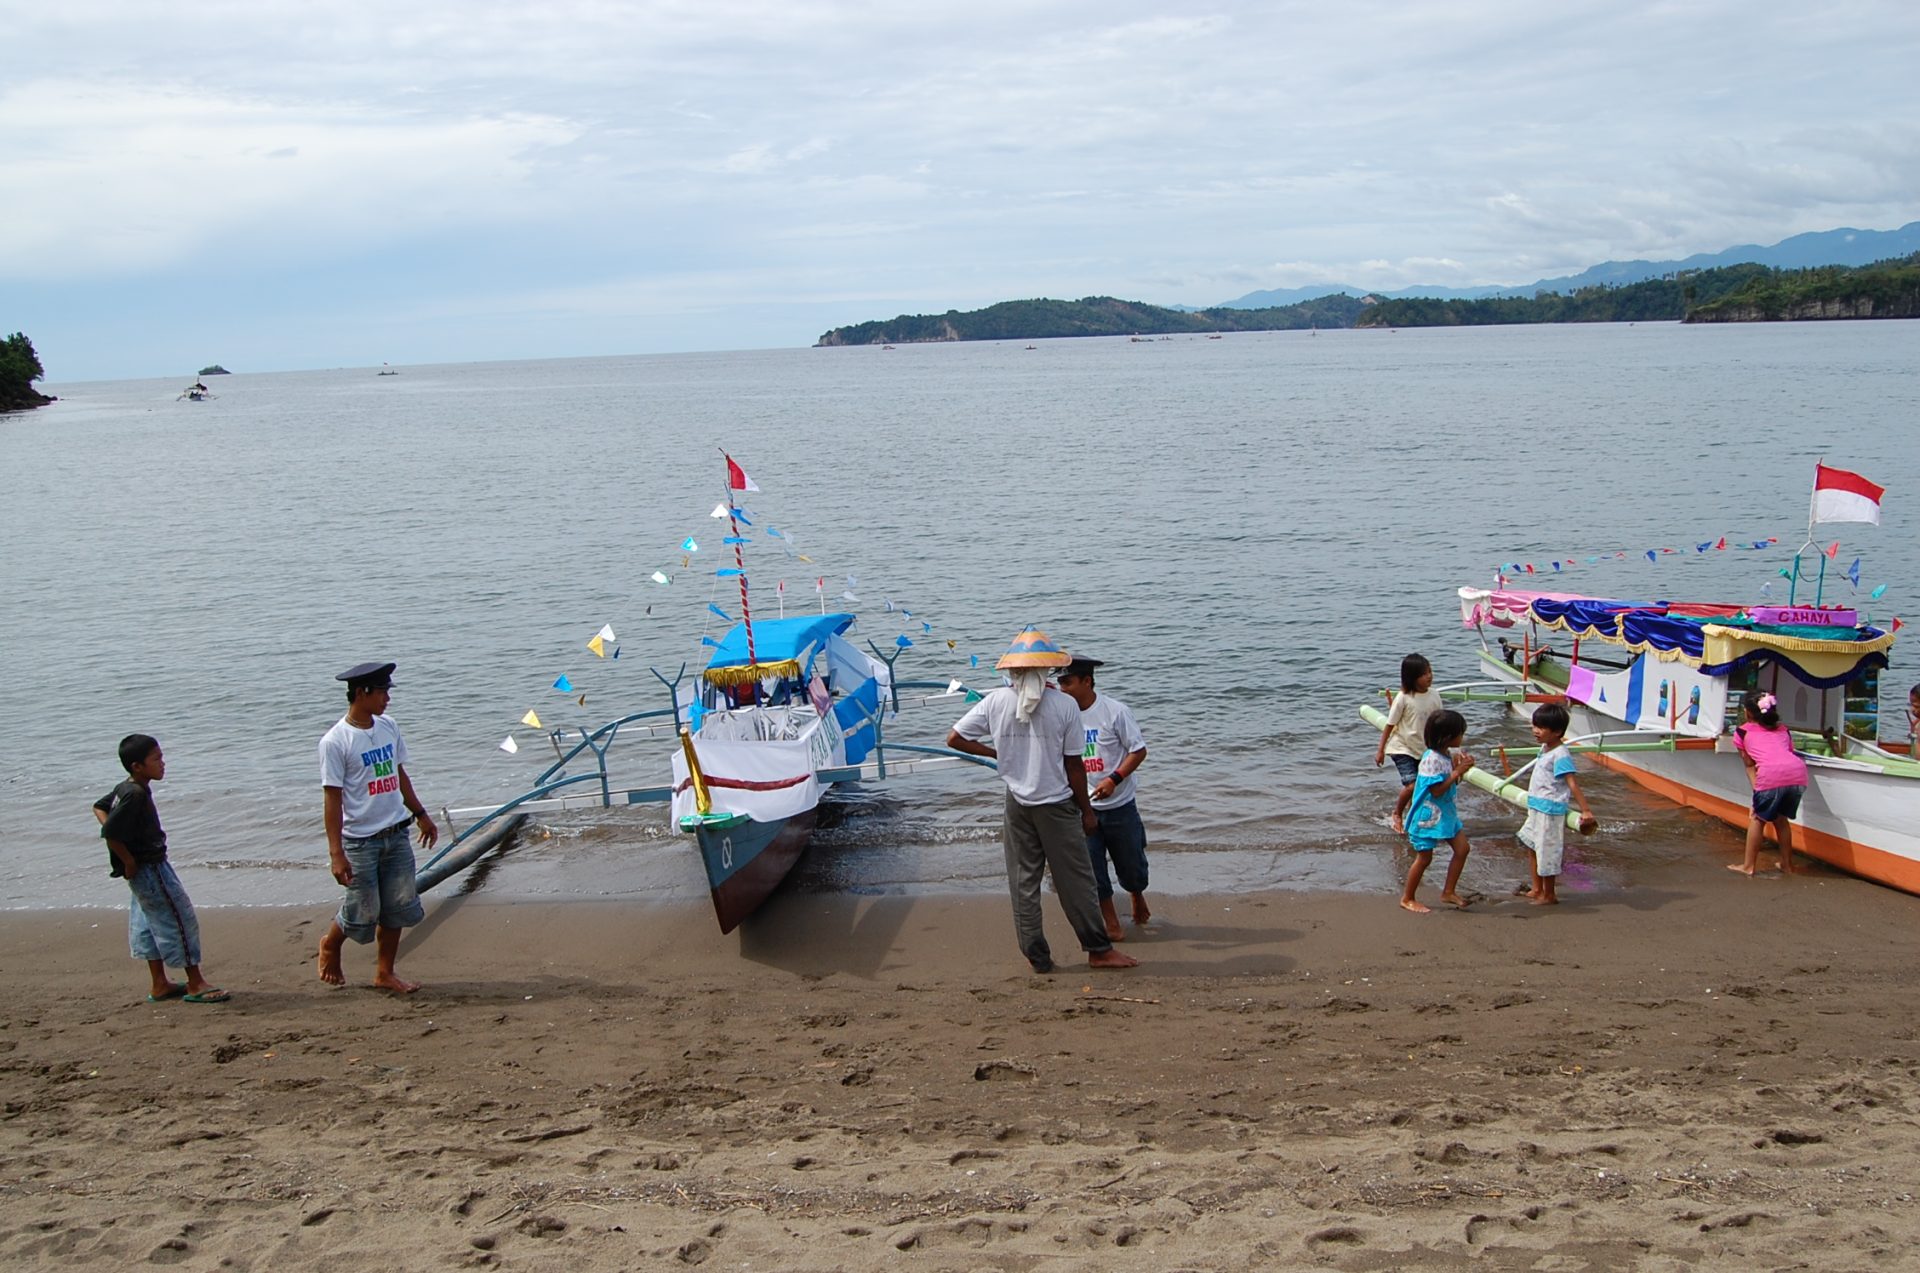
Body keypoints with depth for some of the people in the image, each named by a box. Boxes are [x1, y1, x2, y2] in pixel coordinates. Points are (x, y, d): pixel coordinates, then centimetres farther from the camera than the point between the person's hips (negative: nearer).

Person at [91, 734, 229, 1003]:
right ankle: (196, 984, 4)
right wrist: (129, 862, -18)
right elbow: (109, 834, -30)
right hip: (149, 868, -10)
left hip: (151, 867, 10)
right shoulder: (135, 795, -25)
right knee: (180, 920, -3)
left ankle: (160, 984, 26)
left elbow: (99, 807, 22)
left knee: (149, 923, 16)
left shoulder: (125, 789, 6)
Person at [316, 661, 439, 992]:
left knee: (398, 908, 8)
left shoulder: (389, 728, 5)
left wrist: (420, 814, 22)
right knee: (363, 912, 3)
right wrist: (336, 853, -17)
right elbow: (332, 798, -15)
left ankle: (385, 972, 23)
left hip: (397, 834, 6)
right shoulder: (336, 741, -15)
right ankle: (330, 944, 34)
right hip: (360, 841, -6)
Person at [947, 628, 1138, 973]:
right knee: (1075, 880, 8)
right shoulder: (1064, 705, -12)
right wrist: (1086, 811, 4)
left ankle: (1037, 957, 17)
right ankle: (1098, 950, 17)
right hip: (1057, 805, -2)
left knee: (1023, 883, 11)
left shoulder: (996, 702, -6)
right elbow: (1074, 766, -7)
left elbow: (954, 738, -2)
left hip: (1017, 806, 2)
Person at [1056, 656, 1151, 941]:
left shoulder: (1114, 711, -14)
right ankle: (1110, 923, 18)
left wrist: (1114, 779, -22)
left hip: (1119, 805, -2)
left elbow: (1139, 750, -9)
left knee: (1130, 862, 12)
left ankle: (1138, 897, 44)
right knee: (1091, 868, 3)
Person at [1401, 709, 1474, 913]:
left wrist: (1459, 767, -5)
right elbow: (1437, 790, -26)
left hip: (1445, 812, 9)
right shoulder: (1431, 759, -25)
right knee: (1424, 857, 1)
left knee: (1462, 848, 5)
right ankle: (1407, 898, 16)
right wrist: (1457, 772, -25)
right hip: (1429, 815, -9)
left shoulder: (1449, 754, 3)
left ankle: (1449, 892, 15)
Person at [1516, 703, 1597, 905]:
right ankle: (1537, 889, 31)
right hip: (1537, 808, 10)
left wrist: (1586, 811, -29)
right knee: (1534, 848, 18)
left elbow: (1573, 784, -25)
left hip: (1550, 810, -10)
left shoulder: (1560, 755, -20)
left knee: (1547, 853, 0)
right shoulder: (1545, 749, 8)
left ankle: (1549, 895, 13)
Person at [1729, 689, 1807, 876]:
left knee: (1758, 818, 14)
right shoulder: (1783, 729, 32)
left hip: (1771, 774, -4)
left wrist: (1757, 790, 14)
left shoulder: (1742, 732, 21)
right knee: (1781, 818, 25)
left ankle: (1748, 866, 18)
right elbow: (1788, 754, 23)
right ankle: (1787, 864, 32)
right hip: (1798, 771, 4)